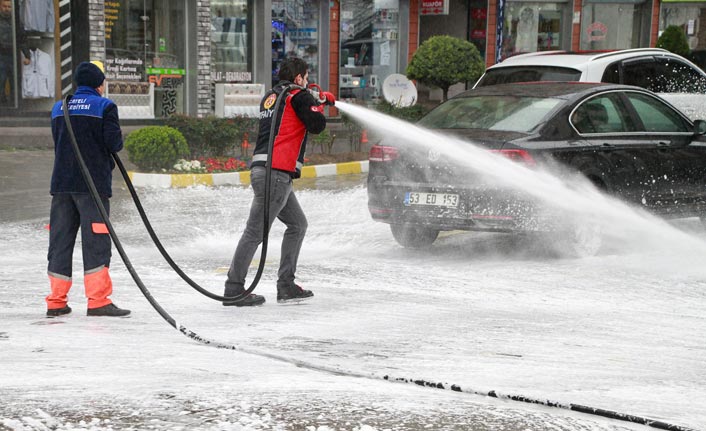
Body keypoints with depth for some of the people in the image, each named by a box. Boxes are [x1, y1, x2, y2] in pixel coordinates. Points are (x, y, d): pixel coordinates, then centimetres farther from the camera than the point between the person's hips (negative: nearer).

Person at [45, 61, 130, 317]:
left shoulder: (58, 108, 14)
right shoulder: (104, 106, -4)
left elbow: (57, 142, 17)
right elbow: (114, 143, -11)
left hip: (61, 183, 5)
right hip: (93, 183, -5)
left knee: (60, 239, 8)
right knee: (95, 241, -4)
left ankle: (56, 302, 10)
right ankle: (98, 301, -7)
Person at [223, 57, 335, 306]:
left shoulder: (271, 97, 23)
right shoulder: (298, 95, -2)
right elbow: (316, 125, -8)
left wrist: (319, 101, 28)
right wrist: (320, 104, 12)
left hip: (263, 169, 10)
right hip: (276, 172, -10)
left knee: (298, 224, 17)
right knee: (256, 231, -8)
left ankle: (286, 286, 16)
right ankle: (234, 290, -8)